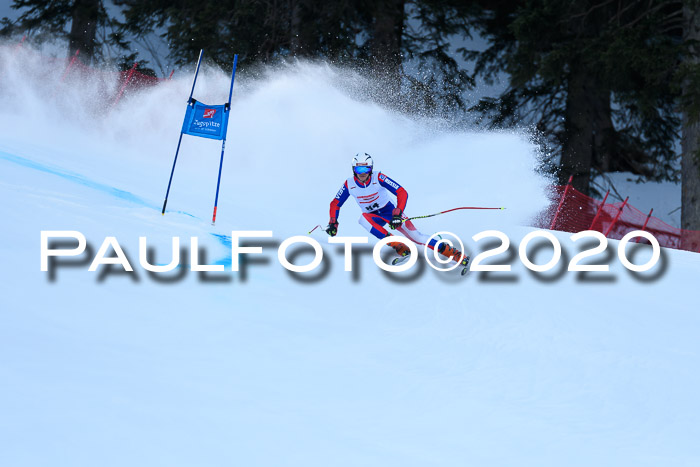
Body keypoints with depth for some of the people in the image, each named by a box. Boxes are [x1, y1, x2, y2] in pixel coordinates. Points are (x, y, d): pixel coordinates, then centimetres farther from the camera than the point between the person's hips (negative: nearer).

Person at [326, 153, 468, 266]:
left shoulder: (378, 178, -23)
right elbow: (335, 204, -1)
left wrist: (397, 214, -38)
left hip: (390, 211, -3)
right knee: (363, 219, -32)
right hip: (373, 217, 3)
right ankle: (400, 248, -29)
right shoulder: (349, 184, -14)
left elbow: (402, 193, -26)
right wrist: (333, 223, -14)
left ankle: (454, 253, -14)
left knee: (414, 235, -19)